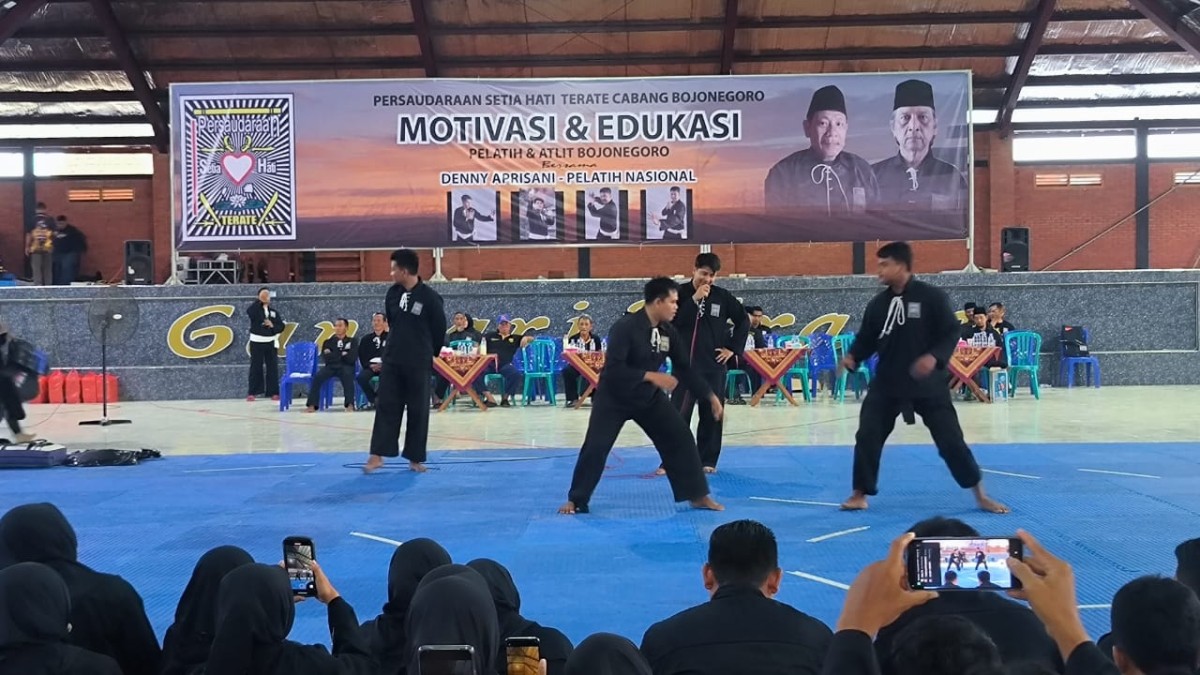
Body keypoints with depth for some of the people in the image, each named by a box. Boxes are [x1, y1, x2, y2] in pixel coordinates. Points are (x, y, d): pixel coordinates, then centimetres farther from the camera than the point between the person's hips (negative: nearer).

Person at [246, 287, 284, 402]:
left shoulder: (274, 311, 10)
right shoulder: (255, 309, 0)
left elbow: (281, 326, 8)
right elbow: (249, 311, -26)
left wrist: (273, 325, -11)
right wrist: (260, 301, -27)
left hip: (271, 342, 3)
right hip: (256, 342, -3)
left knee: (272, 368, 2)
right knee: (256, 367, -1)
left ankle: (274, 392, 6)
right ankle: (252, 392, 2)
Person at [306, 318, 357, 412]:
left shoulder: (353, 341, 14)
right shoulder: (328, 342, 19)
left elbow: (351, 358, -4)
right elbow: (326, 358, 1)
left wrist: (333, 355, 2)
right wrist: (342, 354, -1)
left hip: (346, 367, -2)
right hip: (331, 367, 2)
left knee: (347, 374, -39)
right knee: (317, 376, -29)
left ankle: (350, 404, -43)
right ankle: (312, 405, -32)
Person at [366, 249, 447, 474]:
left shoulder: (429, 297, -13)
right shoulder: (393, 293, 3)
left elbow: (439, 329, -3)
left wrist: (427, 353, 7)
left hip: (418, 364, -4)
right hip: (392, 360, 4)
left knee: (418, 411, 4)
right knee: (386, 407, 2)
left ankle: (415, 457, 14)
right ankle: (377, 455, 5)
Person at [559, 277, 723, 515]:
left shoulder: (668, 332, -6)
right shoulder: (625, 327, -26)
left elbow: (684, 368, 3)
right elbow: (614, 369, -30)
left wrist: (711, 396, 2)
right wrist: (651, 376, -32)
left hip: (649, 397, 6)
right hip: (614, 397, -6)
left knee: (681, 438, -1)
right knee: (595, 447, -9)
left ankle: (698, 495, 11)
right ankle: (575, 500, 10)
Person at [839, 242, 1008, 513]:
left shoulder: (931, 297, -9)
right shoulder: (879, 303, 2)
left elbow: (951, 333, -8)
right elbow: (866, 338, 8)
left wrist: (935, 357, -24)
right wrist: (853, 357, -12)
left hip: (927, 382, -3)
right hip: (887, 382, 3)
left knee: (950, 438, 2)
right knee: (867, 437, -1)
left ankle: (980, 495, 19)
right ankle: (860, 494, 15)